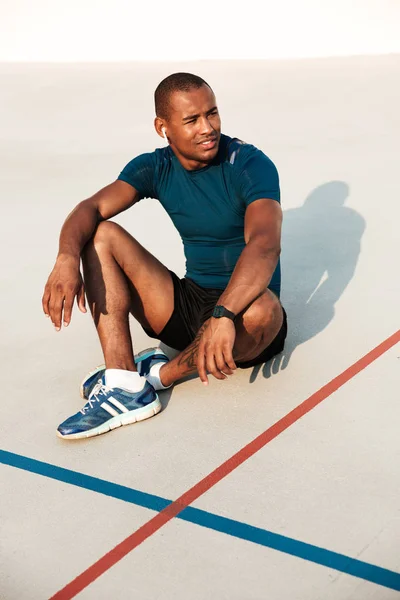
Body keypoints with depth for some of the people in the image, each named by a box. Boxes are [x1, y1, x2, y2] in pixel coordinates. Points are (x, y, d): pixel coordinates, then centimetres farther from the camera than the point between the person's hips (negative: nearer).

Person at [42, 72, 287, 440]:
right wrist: (67, 257, -35)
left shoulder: (250, 165, -15)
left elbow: (265, 245, -32)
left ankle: (160, 374, -12)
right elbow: (93, 208, -12)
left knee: (260, 308, -41)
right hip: (188, 306, 5)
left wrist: (223, 315, -49)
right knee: (101, 235, -9)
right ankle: (125, 388, -23)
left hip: (239, 310, -4)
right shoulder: (156, 168, 1)